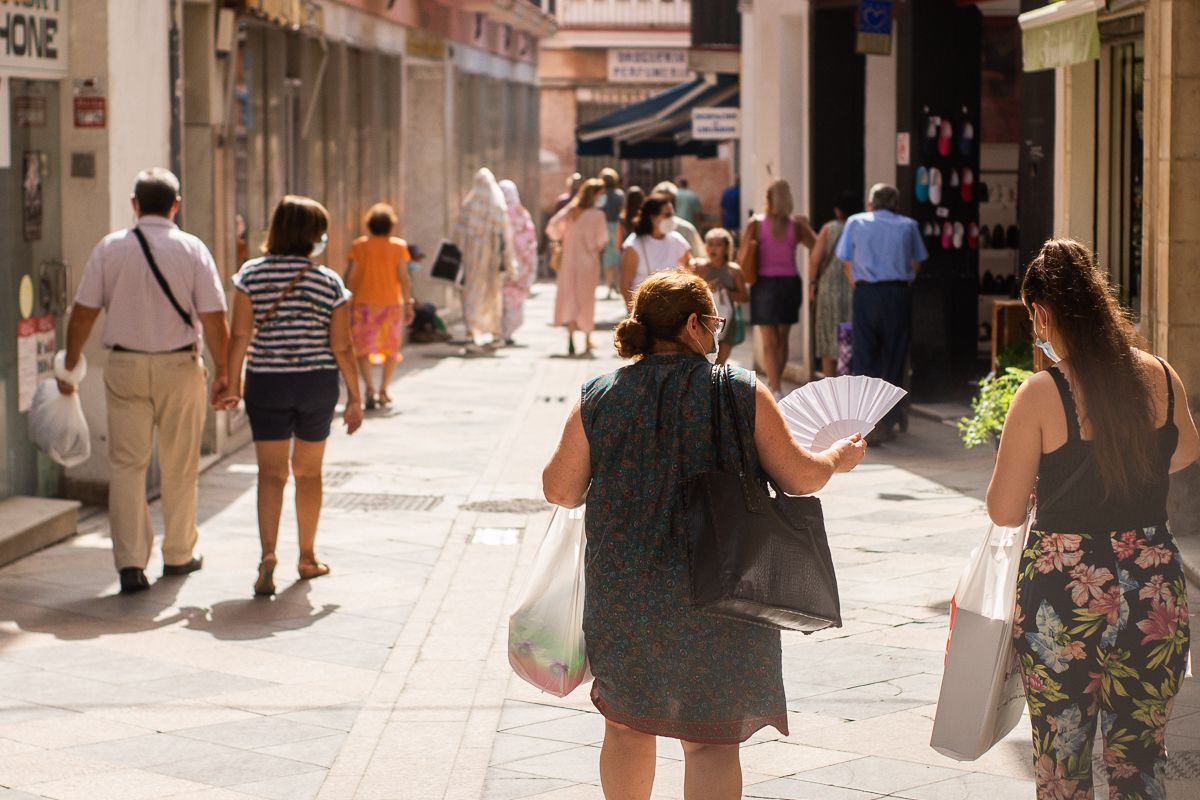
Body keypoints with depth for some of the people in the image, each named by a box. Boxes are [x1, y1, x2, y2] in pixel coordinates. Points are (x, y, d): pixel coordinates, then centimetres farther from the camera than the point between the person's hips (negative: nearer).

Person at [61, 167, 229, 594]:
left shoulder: (109, 249, -1)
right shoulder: (192, 250, -5)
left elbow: (83, 312, 0)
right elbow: (214, 318, -8)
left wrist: (69, 366, 11)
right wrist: (222, 371, 1)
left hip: (124, 366, 1)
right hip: (179, 366, -1)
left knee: (126, 464, 3)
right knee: (179, 466, 12)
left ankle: (130, 562, -5)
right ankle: (178, 554, 24)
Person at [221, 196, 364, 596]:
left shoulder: (251, 275, -4)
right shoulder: (329, 282, -5)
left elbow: (240, 334, -7)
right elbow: (342, 347, -5)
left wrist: (233, 384, 3)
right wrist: (354, 399, 3)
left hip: (266, 383, 0)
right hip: (318, 383, 0)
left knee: (271, 472, 1)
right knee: (309, 472, 14)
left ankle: (268, 552, -19)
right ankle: (307, 557, 25)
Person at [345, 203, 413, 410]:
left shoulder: (359, 245, -1)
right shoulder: (398, 246, -2)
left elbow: (350, 277, -4)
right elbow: (404, 278, -6)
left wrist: (348, 303, 2)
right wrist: (408, 303, 0)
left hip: (364, 302, -1)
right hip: (392, 302, 1)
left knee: (363, 348, 2)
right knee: (391, 348, 15)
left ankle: (370, 389, -17)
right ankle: (383, 391, 16)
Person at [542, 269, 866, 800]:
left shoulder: (598, 398, -3)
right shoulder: (742, 392, -7)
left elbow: (559, 490, 3)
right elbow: (799, 478, -2)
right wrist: (838, 458, 19)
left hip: (623, 594, 2)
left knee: (627, 723, 21)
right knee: (711, 737, 5)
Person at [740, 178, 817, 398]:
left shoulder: (755, 225, -6)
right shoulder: (796, 226, -2)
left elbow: (743, 258, -7)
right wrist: (807, 226, 16)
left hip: (765, 283, -2)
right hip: (790, 283, 2)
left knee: (770, 342, 1)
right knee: (782, 339, 16)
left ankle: (776, 390, -9)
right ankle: (774, 384, 29)